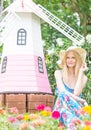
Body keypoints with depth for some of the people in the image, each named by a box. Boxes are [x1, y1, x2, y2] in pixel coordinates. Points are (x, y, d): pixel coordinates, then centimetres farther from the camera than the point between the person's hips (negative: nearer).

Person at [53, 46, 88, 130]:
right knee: (64, 95, -36)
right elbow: (62, 92, -8)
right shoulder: (59, 73, 7)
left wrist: (80, 72, -4)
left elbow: (76, 93, -10)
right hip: (62, 109, -1)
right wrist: (82, 101, -17)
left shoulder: (83, 78, 9)